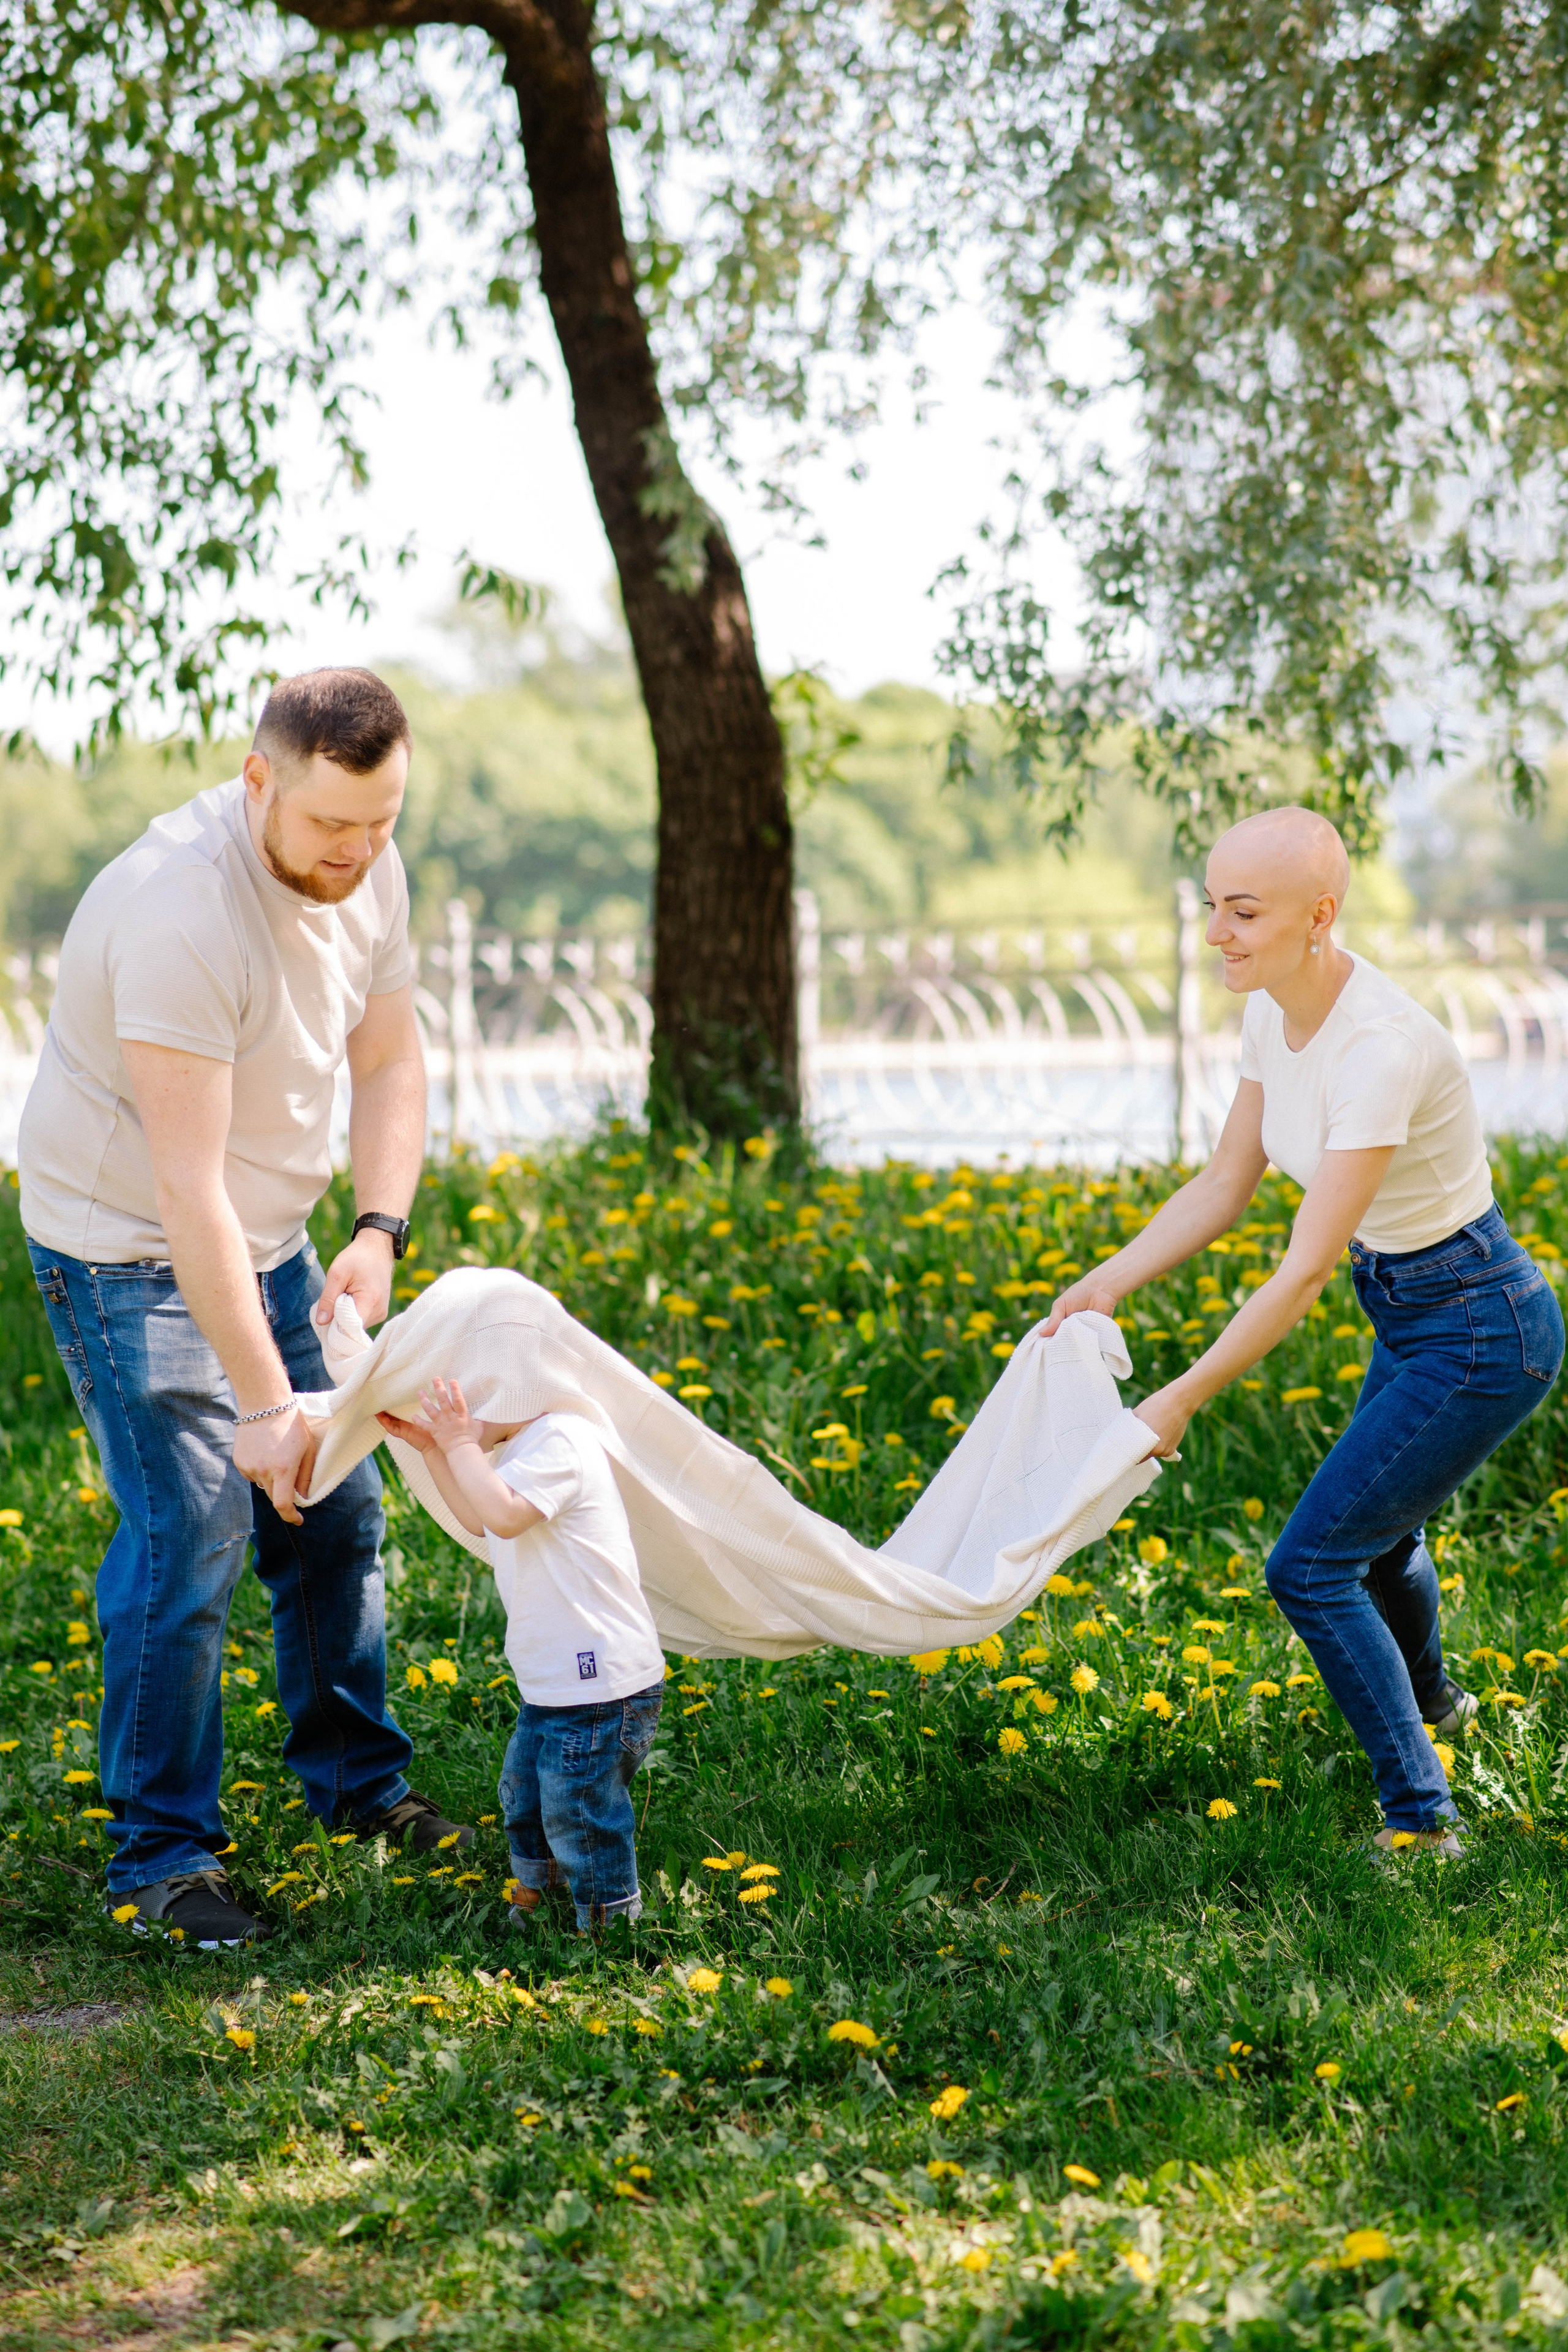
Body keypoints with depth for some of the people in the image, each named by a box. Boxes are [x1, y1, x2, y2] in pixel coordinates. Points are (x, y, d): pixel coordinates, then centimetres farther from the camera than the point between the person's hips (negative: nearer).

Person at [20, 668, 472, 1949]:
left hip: (266, 1240, 8)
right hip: (127, 1249, -8)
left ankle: (358, 1779, 28)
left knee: (339, 1500, 10)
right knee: (190, 1533, -13)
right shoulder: (184, 913, -33)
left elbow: (390, 1063, 7)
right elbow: (187, 1187, -34)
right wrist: (263, 1399, -33)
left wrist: (379, 1231, -10)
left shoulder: (368, 875, -7)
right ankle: (162, 1851, 0)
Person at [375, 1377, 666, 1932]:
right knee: (523, 1799, 23)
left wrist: (461, 1446, -22)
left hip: (602, 1684, -11)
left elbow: (505, 1515, -32)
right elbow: (478, 1519, 24)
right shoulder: (526, 1445, 12)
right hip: (555, 1681, 11)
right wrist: (430, 1447, 16)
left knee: (577, 1815, -3)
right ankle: (531, 1908, 39)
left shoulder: (559, 1440, -20)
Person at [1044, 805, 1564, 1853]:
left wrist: (1185, 1397, -26)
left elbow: (1308, 1268, -31)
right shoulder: (1275, 1015, -6)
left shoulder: (1381, 1047, -33)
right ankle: (1429, 1698, 60)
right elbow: (1224, 1187, 5)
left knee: (1311, 1566, -9)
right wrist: (1108, 1283, -6)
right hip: (1410, 1317, 9)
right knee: (1376, 1522, 30)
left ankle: (1421, 1819, 2)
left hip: (1483, 1333, -9)